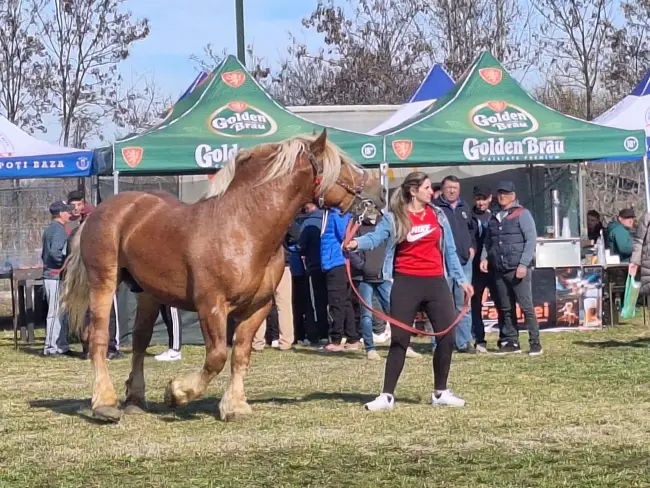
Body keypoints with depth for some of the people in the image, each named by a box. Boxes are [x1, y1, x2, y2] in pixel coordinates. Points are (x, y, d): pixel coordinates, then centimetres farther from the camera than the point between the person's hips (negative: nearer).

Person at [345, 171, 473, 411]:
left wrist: (461, 278, 14)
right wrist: (357, 243, -37)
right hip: (406, 283, -4)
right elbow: (376, 237, -16)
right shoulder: (394, 218, -2)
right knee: (399, 339, -3)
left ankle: (440, 393, 19)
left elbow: (449, 249, 14)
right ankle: (387, 396, 3)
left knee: (447, 336, 4)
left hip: (435, 283, 4)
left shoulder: (438, 215, 9)